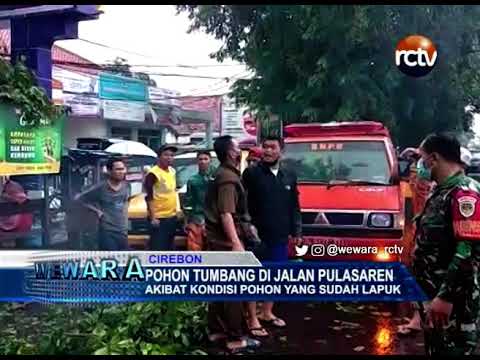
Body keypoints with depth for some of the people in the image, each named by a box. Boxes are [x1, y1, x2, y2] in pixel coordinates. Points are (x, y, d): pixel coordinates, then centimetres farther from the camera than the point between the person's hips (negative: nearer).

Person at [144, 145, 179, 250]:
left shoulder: (172, 171, 10)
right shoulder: (153, 174, -15)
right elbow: (149, 198, -16)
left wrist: (176, 210, 16)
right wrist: (152, 217, -20)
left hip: (172, 217, 8)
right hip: (159, 218, -8)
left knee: (169, 248, 17)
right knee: (157, 250, -9)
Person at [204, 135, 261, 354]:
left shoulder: (222, 174, 14)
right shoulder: (228, 178, -18)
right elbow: (226, 214, -25)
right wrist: (236, 243, -28)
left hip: (217, 239, 10)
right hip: (226, 240, -10)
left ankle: (216, 330, 24)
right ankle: (236, 339, -1)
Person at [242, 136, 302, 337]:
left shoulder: (289, 177, 11)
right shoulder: (251, 173, -5)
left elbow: (294, 207, 15)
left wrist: (296, 231, 12)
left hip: (280, 237, 5)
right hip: (257, 236, -5)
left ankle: (267, 312, 30)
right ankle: (253, 319, 10)